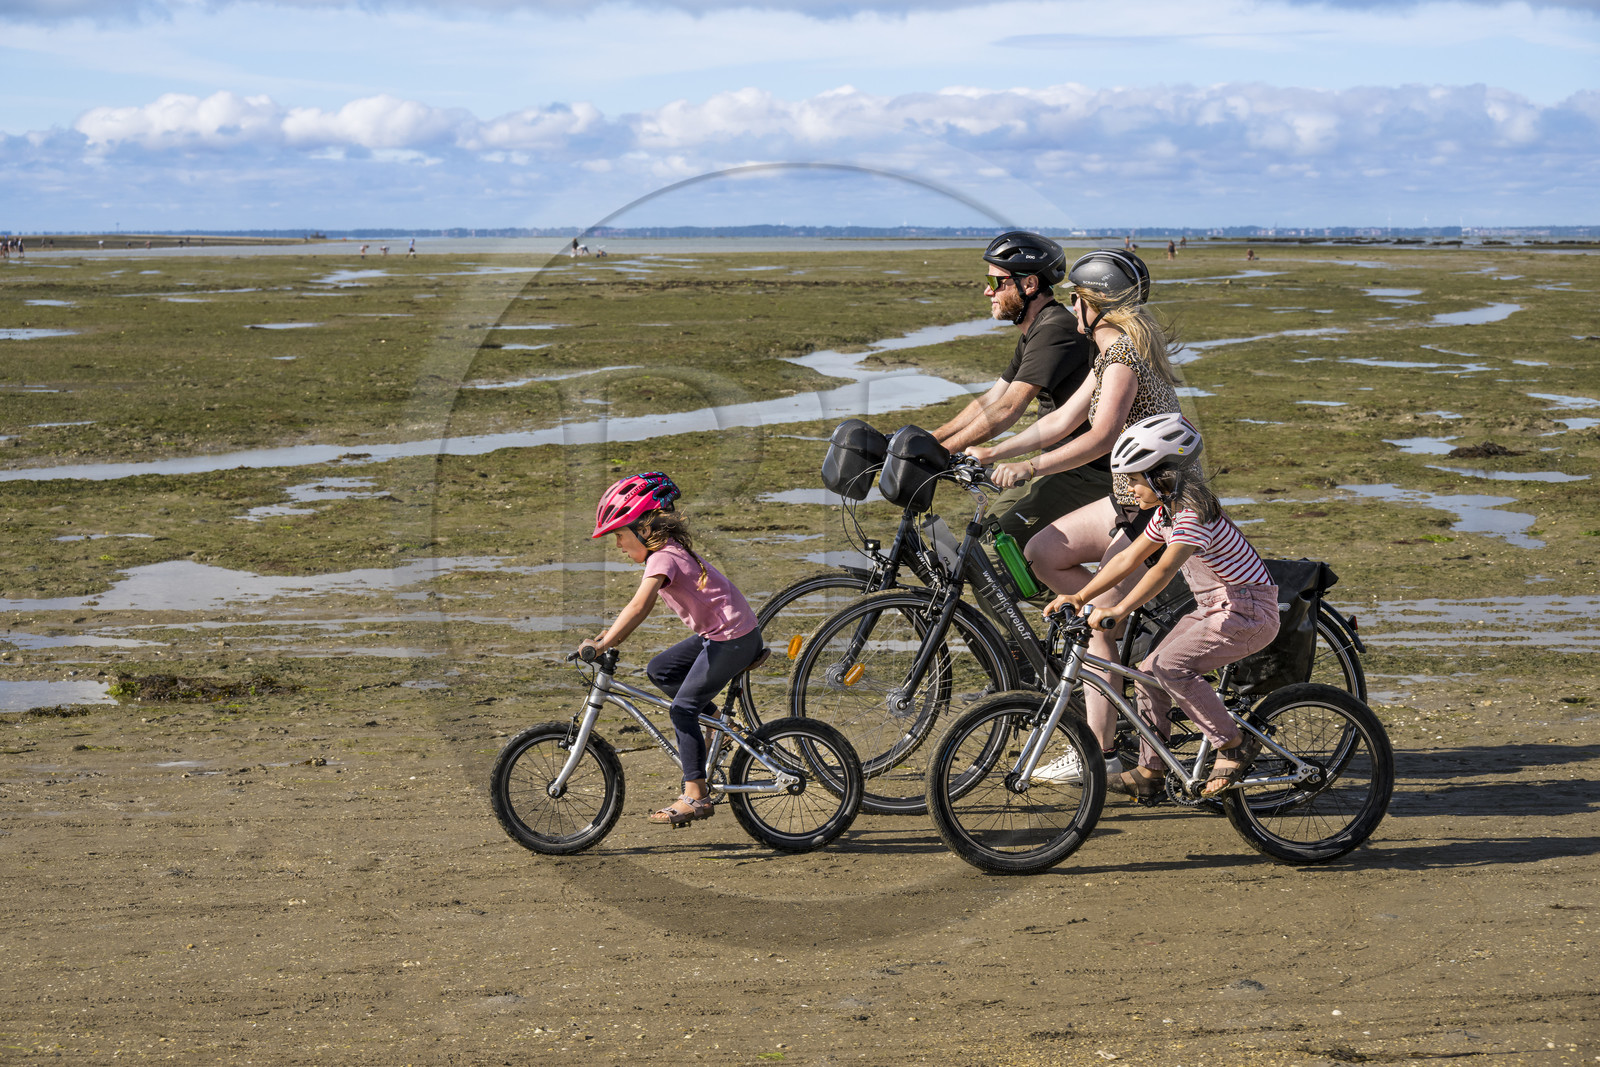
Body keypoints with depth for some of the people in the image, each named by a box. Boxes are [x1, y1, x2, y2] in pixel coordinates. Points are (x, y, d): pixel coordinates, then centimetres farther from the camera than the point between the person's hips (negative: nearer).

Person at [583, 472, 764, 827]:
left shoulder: (662, 558, -19)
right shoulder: (669, 549, 11)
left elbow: (638, 608, -33)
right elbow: (642, 606, 17)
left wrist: (602, 645, -36)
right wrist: (606, 635, 9)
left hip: (732, 638, -10)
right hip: (718, 633, 10)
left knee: (683, 710, -6)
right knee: (658, 671, 12)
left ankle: (695, 796, -4)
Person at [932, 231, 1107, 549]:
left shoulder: (1055, 330, -20)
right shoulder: (1033, 334, 14)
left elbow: (1008, 409, -27)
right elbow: (990, 400, 15)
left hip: (1092, 473, -11)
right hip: (1071, 464, 11)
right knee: (996, 517, 14)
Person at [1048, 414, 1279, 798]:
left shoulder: (1193, 513, -22)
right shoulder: (1167, 512, 8)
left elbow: (1165, 568, -36)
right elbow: (1128, 559, 11)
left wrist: (1119, 610, -46)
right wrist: (1079, 597, 3)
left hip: (1249, 611, -10)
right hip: (1215, 608, 10)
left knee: (1169, 666, -25)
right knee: (1148, 673, 3)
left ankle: (1234, 744, -12)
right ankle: (1150, 770, 13)